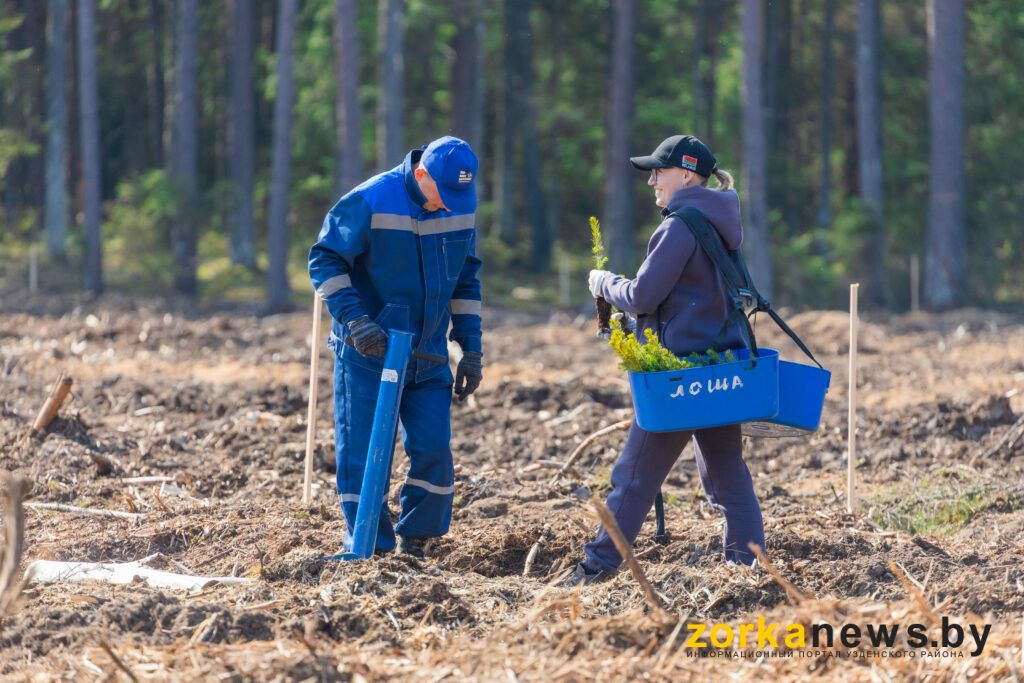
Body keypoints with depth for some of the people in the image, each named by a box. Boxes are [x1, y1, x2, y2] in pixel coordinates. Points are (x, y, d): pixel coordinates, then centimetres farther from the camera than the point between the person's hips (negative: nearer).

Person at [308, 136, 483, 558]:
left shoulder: (460, 208, 0)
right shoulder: (369, 203, -17)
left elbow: (464, 281, 11)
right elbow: (325, 259, -12)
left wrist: (471, 349, 8)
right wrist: (355, 320, -23)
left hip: (428, 356, 4)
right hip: (369, 351, -4)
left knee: (433, 451, -3)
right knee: (362, 455, -3)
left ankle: (413, 545, 11)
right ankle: (369, 551, 8)